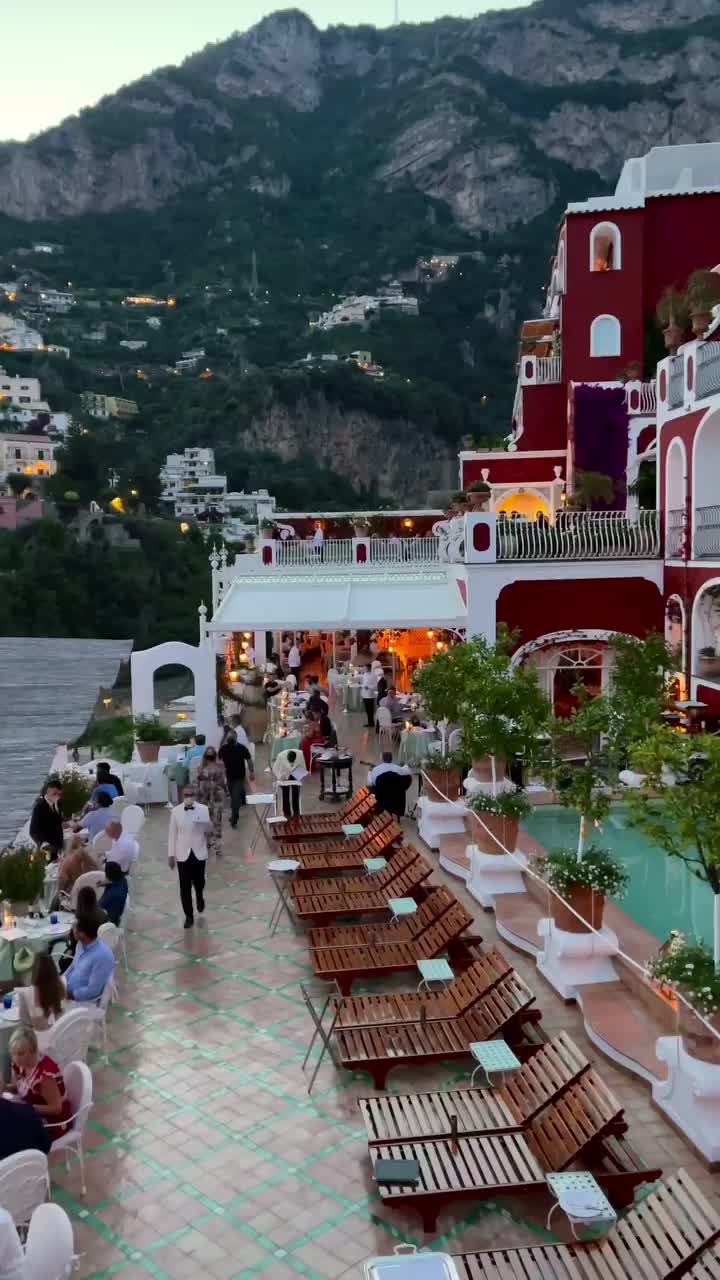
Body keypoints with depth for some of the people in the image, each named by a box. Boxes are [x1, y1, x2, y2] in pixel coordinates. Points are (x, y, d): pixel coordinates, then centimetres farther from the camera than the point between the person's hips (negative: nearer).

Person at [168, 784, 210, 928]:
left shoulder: (203, 809, -5)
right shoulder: (176, 811, -4)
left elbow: (208, 829, -7)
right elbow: (172, 833, 2)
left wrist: (200, 820, -26)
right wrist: (171, 854, 1)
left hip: (199, 853, 0)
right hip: (183, 854, 0)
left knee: (198, 882, 13)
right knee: (185, 886, 0)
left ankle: (200, 898, 47)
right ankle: (189, 915, 12)